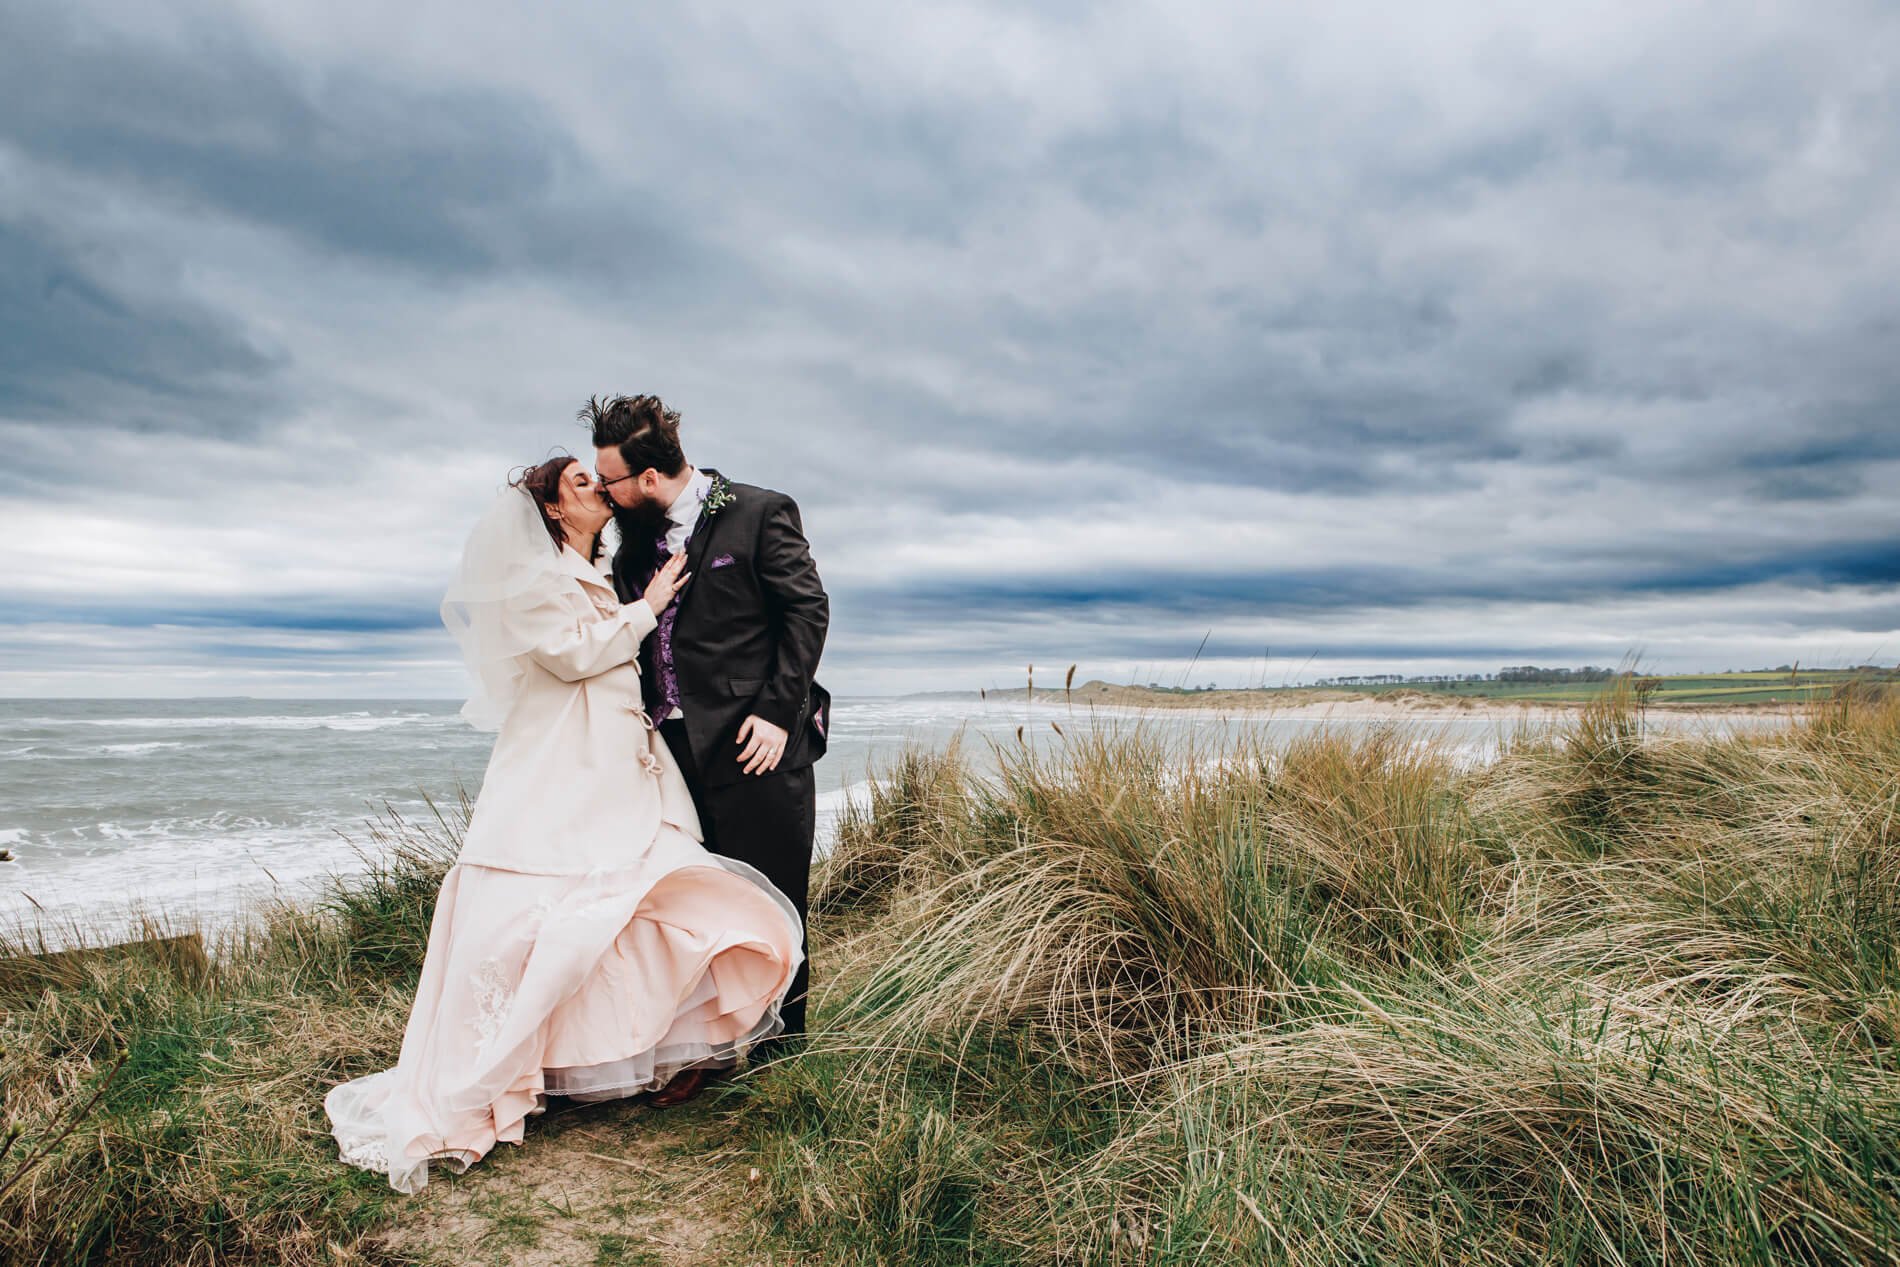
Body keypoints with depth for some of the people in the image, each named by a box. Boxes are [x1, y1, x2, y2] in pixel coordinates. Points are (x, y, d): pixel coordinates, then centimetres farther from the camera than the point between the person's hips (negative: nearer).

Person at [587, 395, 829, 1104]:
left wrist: (777, 712, -13)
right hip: (674, 751, 6)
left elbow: (807, 609, -7)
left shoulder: (760, 513, -5)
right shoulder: (638, 534, 13)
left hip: (756, 750, -6)